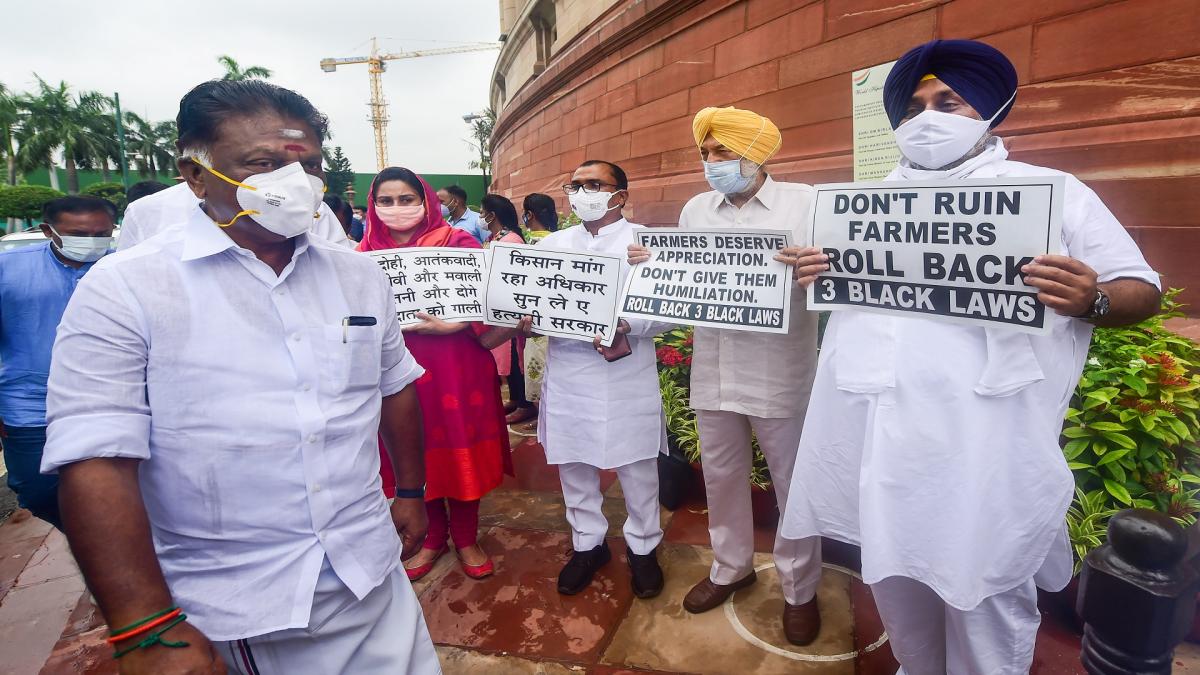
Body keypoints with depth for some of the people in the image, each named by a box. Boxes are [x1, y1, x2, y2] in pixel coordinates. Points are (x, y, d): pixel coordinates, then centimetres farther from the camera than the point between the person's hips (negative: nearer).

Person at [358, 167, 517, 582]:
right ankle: (433, 534, 34)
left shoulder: (457, 244, -4)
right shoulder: (366, 253, 6)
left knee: (462, 450, 8)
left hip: (456, 365, -2)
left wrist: (452, 326, -24)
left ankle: (466, 538, 29)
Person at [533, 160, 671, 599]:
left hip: (627, 377, -3)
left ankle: (643, 547, 31)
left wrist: (626, 326, -23)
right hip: (568, 374, 4)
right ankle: (587, 543, 34)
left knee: (637, 468, 9)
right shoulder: (553, 244, 12)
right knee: (573, 465, 14)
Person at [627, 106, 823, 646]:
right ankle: (731, 567, 40)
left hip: (779, 372, -4)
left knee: (793, 483, 9)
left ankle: (800, 589, 32)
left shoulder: (803, 201, -2)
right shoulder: (695, 209, 11)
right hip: (712, 371, 4)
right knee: (720, 475, 17)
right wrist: (647, 262, -3)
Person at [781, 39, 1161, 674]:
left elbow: (1142, 289, 4)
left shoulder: (1051, 191, 5)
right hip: (879, 435, 4)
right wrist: (812, 274, -2)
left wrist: (1091, 300, -19)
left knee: (983, 592, 7)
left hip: (984, 441, -4)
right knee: (896, 578, 19)